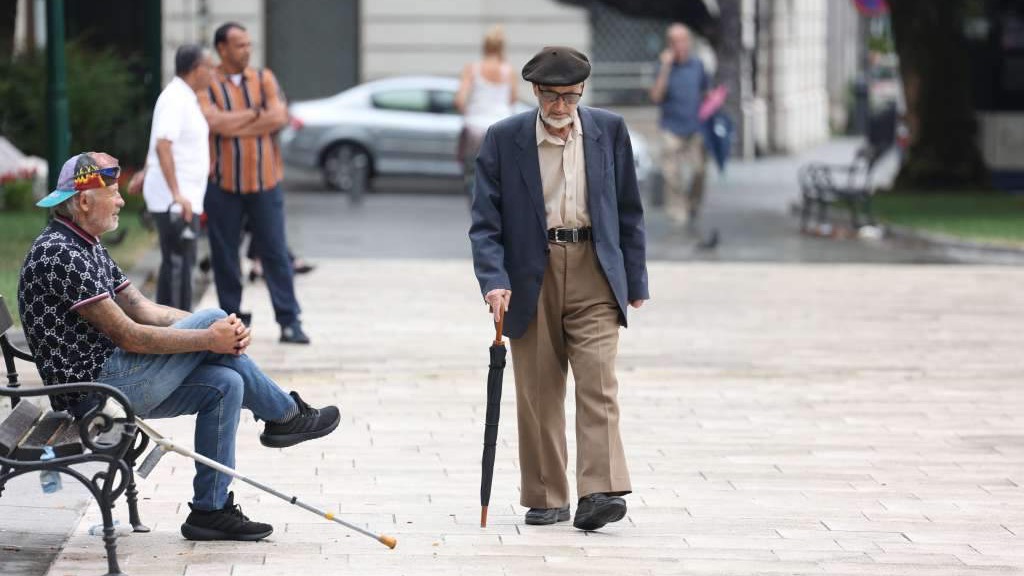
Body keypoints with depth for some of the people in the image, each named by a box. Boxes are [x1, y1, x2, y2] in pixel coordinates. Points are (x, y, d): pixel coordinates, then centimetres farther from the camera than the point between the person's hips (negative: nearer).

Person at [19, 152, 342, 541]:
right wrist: (209, 337, -14)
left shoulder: (87, 247, 15)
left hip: (109, 383, 10)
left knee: (225, 384, 0)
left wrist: (223, 332, -1)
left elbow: (143, 310, 13)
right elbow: (129, 336, -21)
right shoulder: (59, 255, -19)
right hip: (94, 389, -10)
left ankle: (210, 509, 5)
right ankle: (285, 414, 9)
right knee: (212, 319, -10)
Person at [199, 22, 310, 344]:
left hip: (264, 182, 2)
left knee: (275, 252, 0)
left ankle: (289, 321, 1)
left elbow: (278, 117, -7)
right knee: (225, 255, 4)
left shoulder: (264, 79, 7)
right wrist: (255, 114, -8)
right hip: (223, 184, -1)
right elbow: (215, 122, -17)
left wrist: (233, 125, -11)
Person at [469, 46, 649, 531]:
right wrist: (494, 281, -16)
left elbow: (629, 210, 10)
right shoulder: (503, 140, -1)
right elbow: (485, 221, -2)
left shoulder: (609, 131, 3)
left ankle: (599, 494, -18)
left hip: (594, 273, 0)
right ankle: (546, 499, 14)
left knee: (598, 384, -11)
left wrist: (635, 280, 9)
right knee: (537, 394, 5)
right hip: (531, 277, 0)